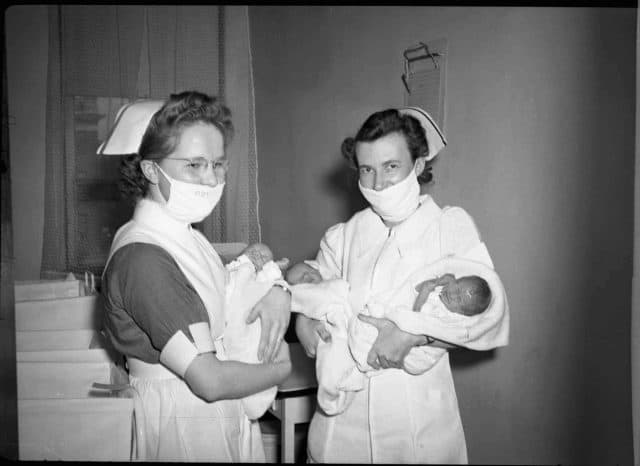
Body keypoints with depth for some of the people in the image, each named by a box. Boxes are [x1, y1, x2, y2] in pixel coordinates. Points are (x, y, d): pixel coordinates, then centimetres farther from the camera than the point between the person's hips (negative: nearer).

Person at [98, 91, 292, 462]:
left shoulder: (188, 236, 5)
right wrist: (280, 369, -9)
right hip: (186, 427, -8)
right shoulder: (142, 258, -24)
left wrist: (278, 291, -9)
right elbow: (209, 381, -26)